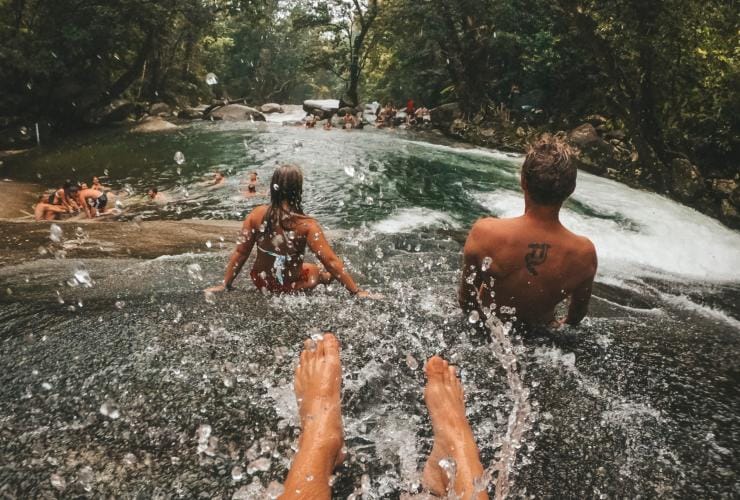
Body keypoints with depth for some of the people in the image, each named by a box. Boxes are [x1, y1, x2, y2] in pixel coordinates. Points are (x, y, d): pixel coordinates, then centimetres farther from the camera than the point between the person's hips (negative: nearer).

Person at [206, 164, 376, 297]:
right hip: (291, 287, -3)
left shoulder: (256, 215, -13)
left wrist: (226, 285, 6)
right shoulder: (306, 224, -23)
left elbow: (240, 253, -6)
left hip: (261, 282, 3)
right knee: (314, 269, 29)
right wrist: (357, 292, -16)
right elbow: (331, 261, -23)